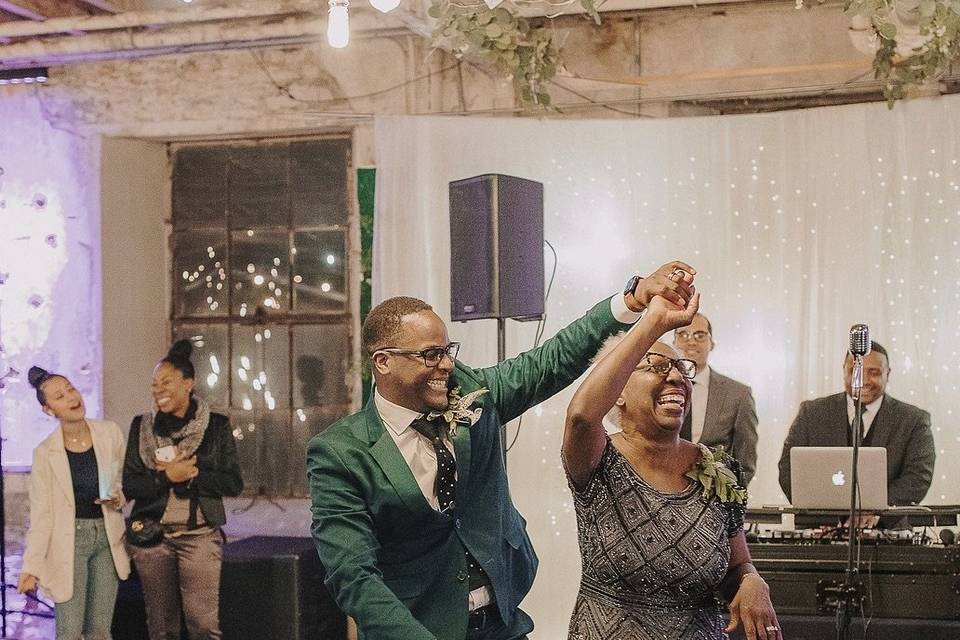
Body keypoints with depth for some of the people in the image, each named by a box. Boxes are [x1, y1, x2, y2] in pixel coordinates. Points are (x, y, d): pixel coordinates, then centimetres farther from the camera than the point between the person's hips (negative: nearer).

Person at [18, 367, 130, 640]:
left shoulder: (110, 433, -2)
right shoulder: (45, 452, -8)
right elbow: (41, 514, -6)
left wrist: (120, 497, -12)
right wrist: (32, 566, -13)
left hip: (106, 538, 2)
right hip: (69, 541, -2)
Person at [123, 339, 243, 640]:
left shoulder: (216, 425, 2)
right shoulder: (142, 426, 6)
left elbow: (233, 483, -2)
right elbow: (129, 485, 2)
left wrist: (191, 473, -14)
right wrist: (165, 476, -14)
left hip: (199, 535, -2)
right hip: (152, 534, 2)